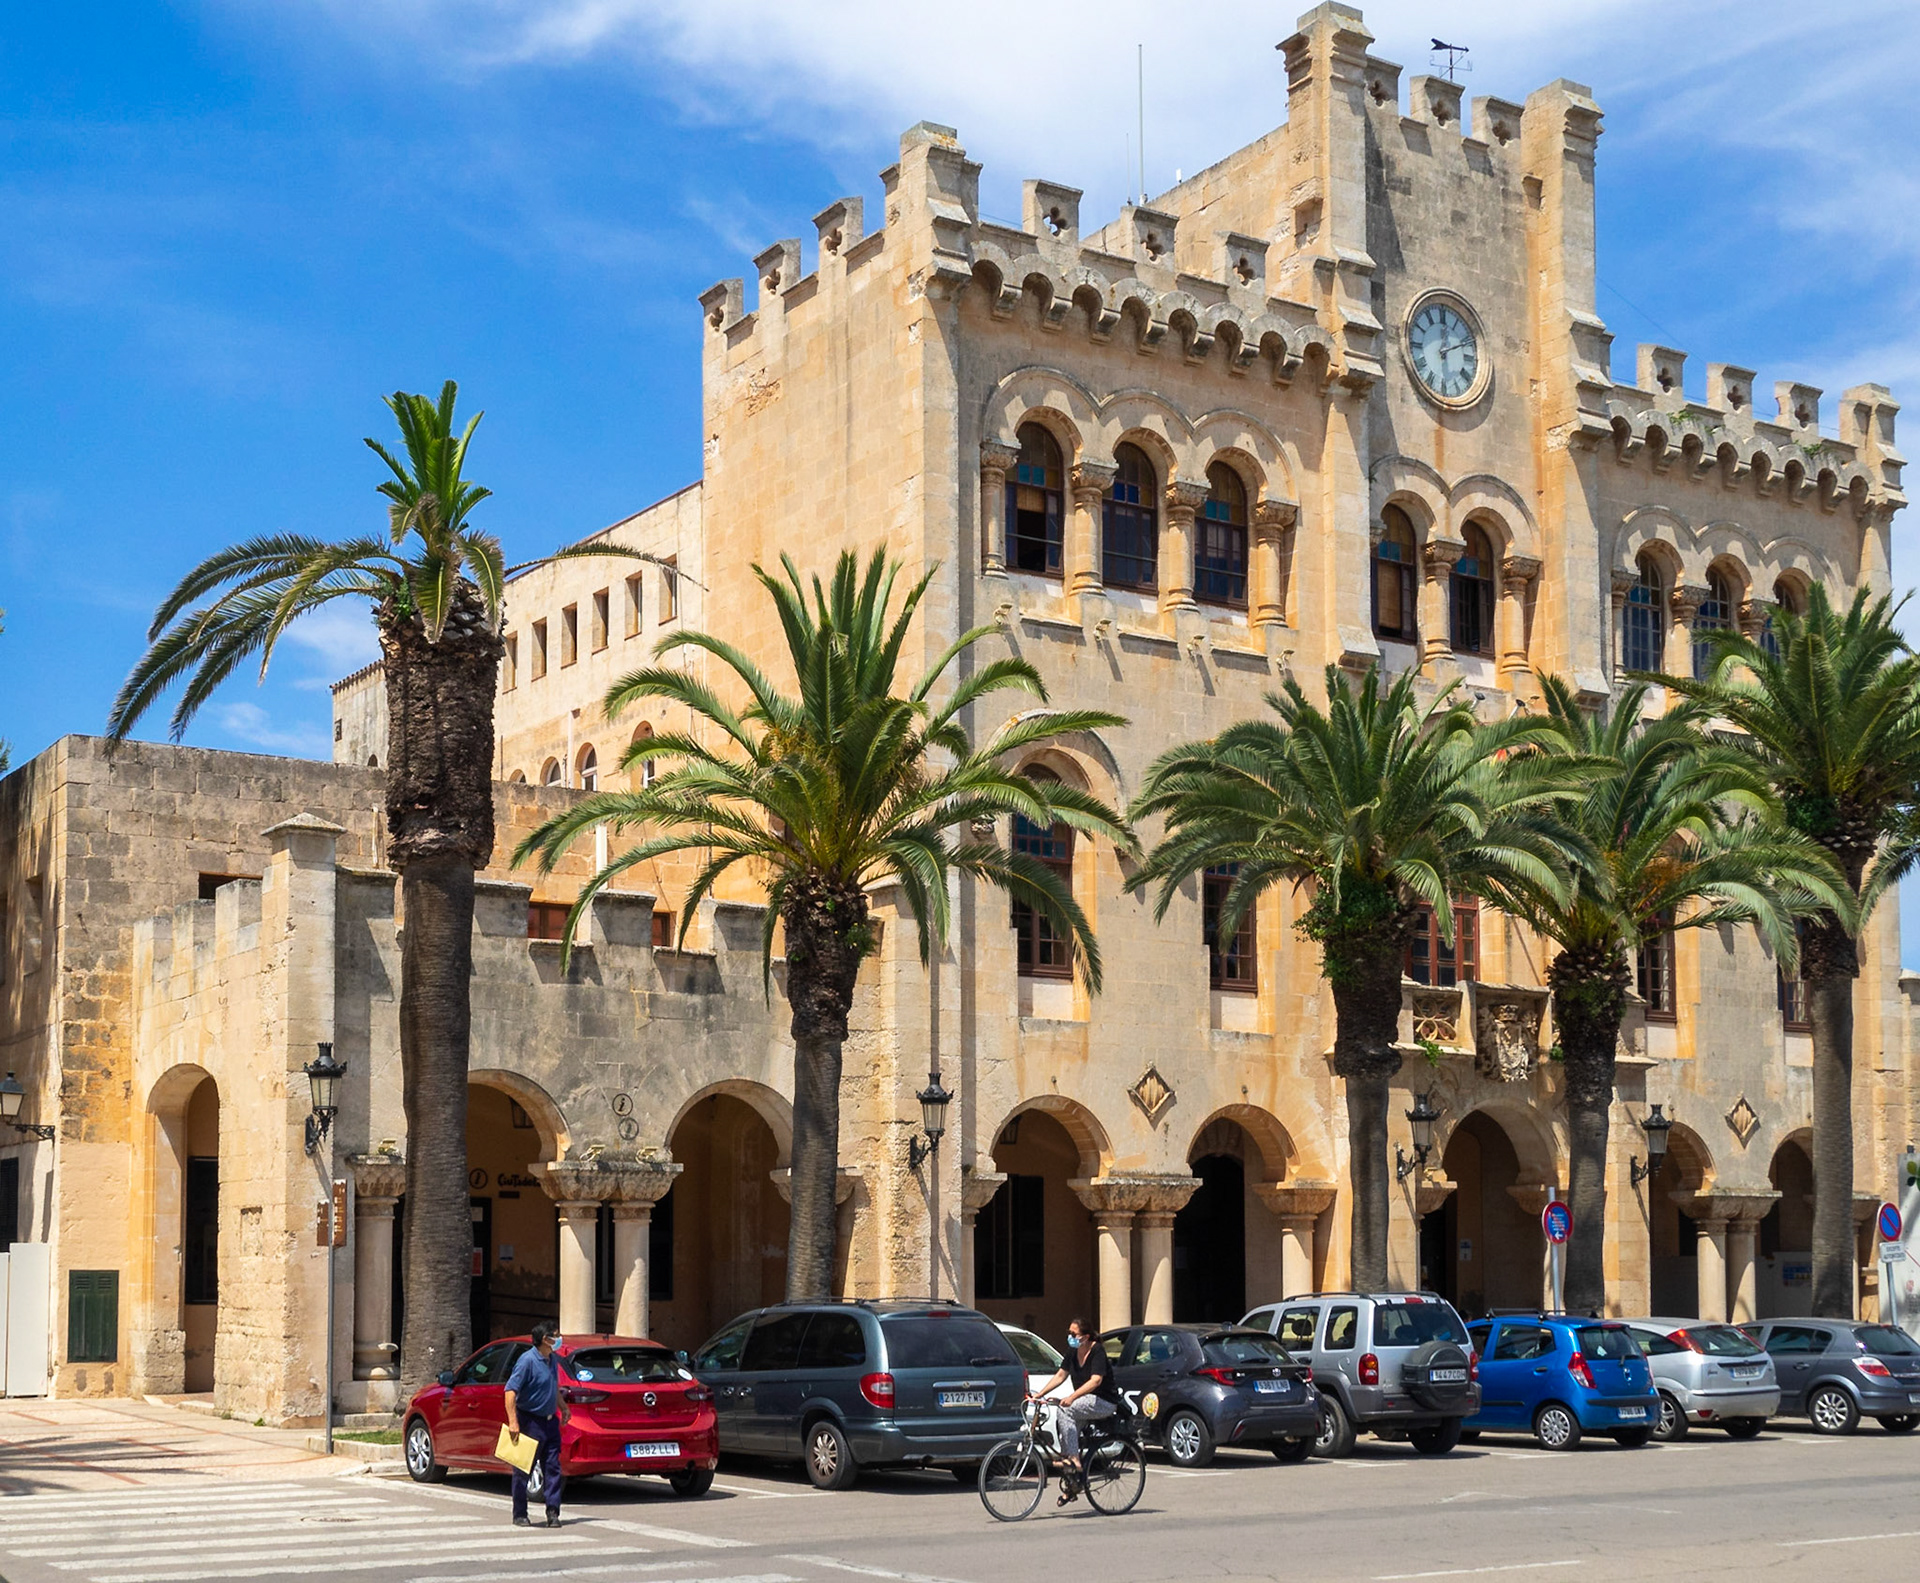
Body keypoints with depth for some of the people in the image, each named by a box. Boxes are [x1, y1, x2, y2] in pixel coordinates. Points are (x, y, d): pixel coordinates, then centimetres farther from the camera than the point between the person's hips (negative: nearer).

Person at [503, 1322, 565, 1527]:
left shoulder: (552, 1360, 9)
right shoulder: (527, 1360, -16)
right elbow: (510, 1390, -21)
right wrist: (513, 1422, -26)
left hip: (550, 1422, 7)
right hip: (530, 1421, -7)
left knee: (553, 1467, 4)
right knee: (523, 1470, 2)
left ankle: (553, 1512, 7)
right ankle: (519, 1516, 10)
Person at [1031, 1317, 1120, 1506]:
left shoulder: (1097, 1351, -15)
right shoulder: (1073, 1352, 8)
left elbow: (1096, 1380, -26)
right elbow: (1060, 1375, 10)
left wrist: (1071, 1397, -36)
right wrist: (1040, 1393, -2)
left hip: (1104, 1403, -7)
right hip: (1085, 1402, 7)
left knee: (1064, 1410, -28)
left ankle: (1074, 1460, -25)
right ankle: (1070, 1485, -5)